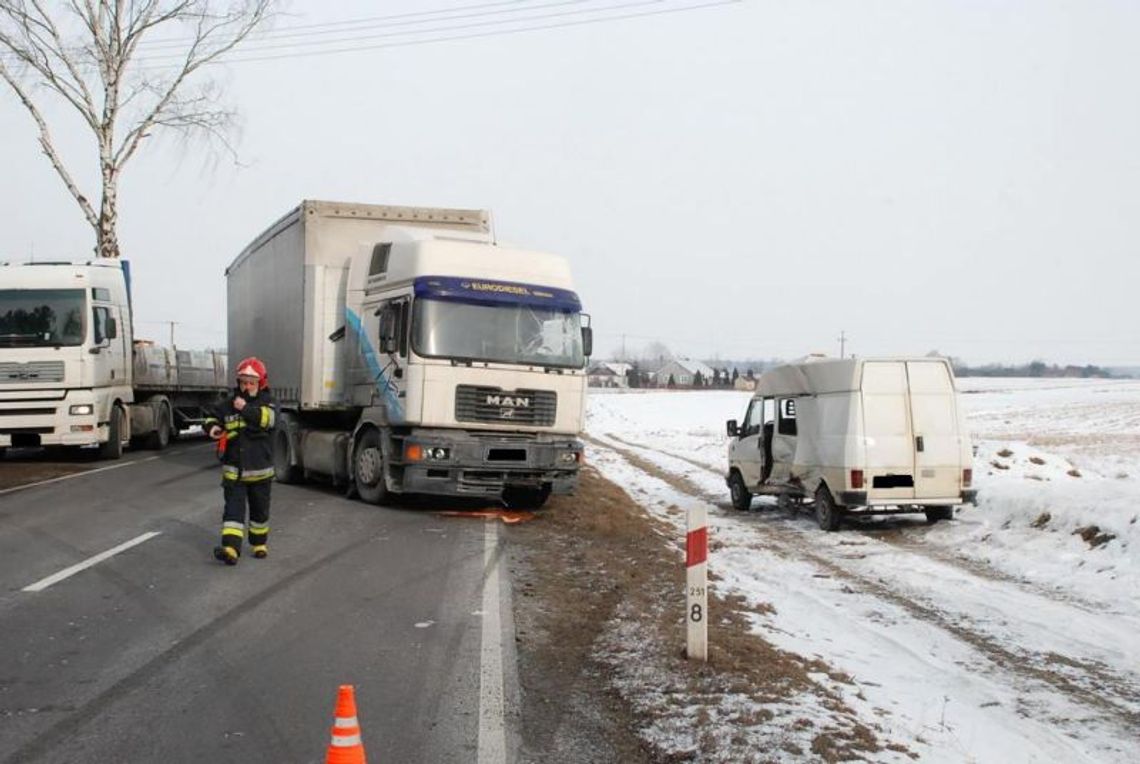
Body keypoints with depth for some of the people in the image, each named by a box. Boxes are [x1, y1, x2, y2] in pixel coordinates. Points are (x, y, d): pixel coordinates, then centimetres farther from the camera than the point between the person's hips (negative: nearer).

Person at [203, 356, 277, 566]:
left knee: (259, 509, 14)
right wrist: (212, 427, -9)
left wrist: (246, 409, -28)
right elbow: (211, 417, 13)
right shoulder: (228, 404, 3)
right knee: (233, 508, -8)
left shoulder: (267, 403, -4)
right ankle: (231, 548, -17)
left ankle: (259, 544, 32)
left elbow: (268, 418, -24)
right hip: (233, 470, 1)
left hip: (259, 470, -1)